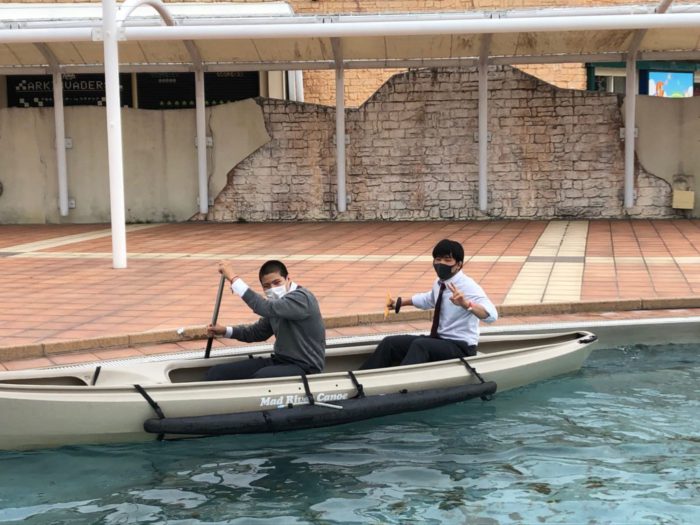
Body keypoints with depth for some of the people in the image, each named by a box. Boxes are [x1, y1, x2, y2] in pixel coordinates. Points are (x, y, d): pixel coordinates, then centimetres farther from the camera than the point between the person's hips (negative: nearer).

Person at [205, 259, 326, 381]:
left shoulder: (301, 298, -16)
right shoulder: (276, 303, 11)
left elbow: (266, 308, -33)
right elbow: (258, 331, 27)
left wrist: (234, 278, -29)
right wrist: (226, 331, 11)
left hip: (304, 366, -9)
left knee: (260, 378, -40)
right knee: (216, 373, -3)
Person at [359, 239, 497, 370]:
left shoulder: (468, 287, -19)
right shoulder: (439, 283, 5)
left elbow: (491, 315, -36)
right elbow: (428, 299, 31)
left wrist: (465, 303, -53)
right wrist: (400, 303, 25)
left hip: (461, 348, -8)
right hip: (439, 341, 8)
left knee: (420, 345, -35)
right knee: (390, 343, -5)